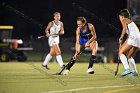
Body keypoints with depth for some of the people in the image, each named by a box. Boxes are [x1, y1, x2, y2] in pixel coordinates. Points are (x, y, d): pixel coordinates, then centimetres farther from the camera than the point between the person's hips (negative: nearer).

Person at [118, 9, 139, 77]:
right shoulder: (131, 22, 32)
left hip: (133, 38, -8)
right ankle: (134, 71, 15)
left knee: (121, 52, -4)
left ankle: (127, 69, -20)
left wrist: (121, 38, -2)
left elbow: (124, 29, -10)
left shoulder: (124, 20, 8)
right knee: (129, 56, 20)